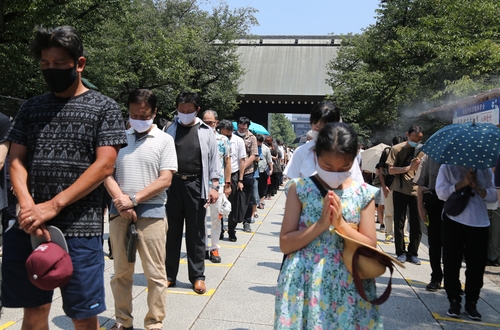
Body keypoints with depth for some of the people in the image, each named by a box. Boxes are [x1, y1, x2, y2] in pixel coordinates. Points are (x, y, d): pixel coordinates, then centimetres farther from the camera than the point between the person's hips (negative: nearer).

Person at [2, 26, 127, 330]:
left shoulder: (104, 108, 0)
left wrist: (53, 206, -15)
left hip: (79, 227, -4)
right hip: (29, 225, 4)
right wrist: (27, 205, -12)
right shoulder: (31, 108, 13)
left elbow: (104, 166, -9)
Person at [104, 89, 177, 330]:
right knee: (121, 272, 12)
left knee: (155, 274, 3)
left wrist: (134, 199, -13)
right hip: (119, 211, 3)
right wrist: (121, 200, -11)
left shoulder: (164, 140, 1)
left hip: (151, 212, -3)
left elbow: (165, 179, -6)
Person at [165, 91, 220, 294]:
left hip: (196, 184, -1)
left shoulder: (206, 132, 4)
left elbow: (213, 159, 4)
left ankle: (197, 276, 16)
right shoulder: (171, 129, 7)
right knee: (172, 231, 9)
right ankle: (170, 274, 20)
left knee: (195, 233, 6)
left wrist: (214, 186, -3)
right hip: (173, 183, 2)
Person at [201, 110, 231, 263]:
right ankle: (203, 247, 22)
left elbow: (227, 162, 6)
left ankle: (214, 248, 17)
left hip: (218, 183, 0)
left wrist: (227, 183, 2)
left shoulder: (223, 139, 3)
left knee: (216, 218, 5)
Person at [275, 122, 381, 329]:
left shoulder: (363, 194, -1)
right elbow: (285, 244, -7)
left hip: (347, 287, 1)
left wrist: (341, 224, -16)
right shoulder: (300, 188, -6)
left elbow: (370, 247, -2)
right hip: (303, 283, -1)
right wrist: (320, 225, -19)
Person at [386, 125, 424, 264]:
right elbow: (391, 170, -9)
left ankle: (413, 253, 18)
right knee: (399, 223, 6)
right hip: (400, 191, -2)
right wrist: (409, 168, -19)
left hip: (417, 191, 2)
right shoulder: (397, 149, -4)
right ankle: (401, 252, 18)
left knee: (416, 224, 5)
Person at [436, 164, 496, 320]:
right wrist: (462, 183, -17)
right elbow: (441, 192, -9)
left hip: (480, 223, 2)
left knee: (477, 265, 4)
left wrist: (477, 187, -12)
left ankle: (471, 302, 19)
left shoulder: (486, 170, 11)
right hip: (454, 221, -2)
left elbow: (493, 196, 4)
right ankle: (454, 301, 16)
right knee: (452, 263, 3)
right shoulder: (448, 167, 3)